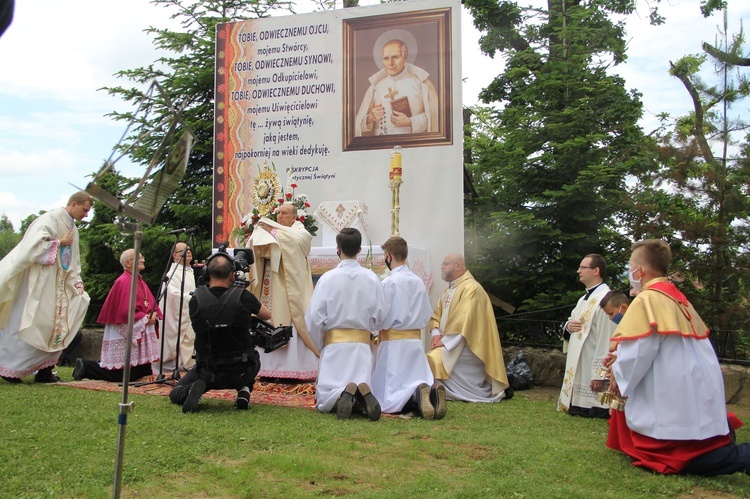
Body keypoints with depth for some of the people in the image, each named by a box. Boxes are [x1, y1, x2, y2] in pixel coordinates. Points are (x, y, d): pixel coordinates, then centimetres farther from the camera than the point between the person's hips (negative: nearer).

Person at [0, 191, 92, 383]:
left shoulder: (73, 229, 14)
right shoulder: (50, 219, -11)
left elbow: (73, 262, 18)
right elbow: (35, 245, -24)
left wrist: (77, 284, 8)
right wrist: (60, 243, -14)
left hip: (58, 286, 8)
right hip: (38, 283, -8)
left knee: (55, 326, 5)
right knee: (29, 324, -5)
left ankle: (44, 370, 9)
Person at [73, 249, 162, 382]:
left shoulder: (140, 281, 15)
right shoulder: (124, 282, -14)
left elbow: (151, 303, 14)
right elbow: (126, 311, -22)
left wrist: (153, 315, -6)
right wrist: (145, 319, -15)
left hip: (140, 333, 10)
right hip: (124, 335, -10)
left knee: (144, 372, 14)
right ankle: (85, 367, 7)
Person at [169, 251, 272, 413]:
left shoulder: (196, 299, -10)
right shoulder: (242, 296, -13)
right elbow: (267, 315, 7)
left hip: (208, 372, 0)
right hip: (241, 372, 0)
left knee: (175, 394, 26)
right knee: (252, 359, 37)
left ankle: (196, 388, -8)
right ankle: (244, 390, 9)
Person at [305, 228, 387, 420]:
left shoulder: (328, 278, -6)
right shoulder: (371, 278, 0)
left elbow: (313, 319, -6)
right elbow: (380, 318, 3)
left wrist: (320, 345, 11)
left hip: (334, 343, -2)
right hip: (362, 344, 2)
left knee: (324, 401, 5)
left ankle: (344, 394, -29)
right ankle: (363, 393, -26)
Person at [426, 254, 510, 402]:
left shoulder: (471, 288, -12)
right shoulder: (449, 290, 18)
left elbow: (464, 320, -21)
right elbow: (437, 315, 15)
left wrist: (445, 340, -19)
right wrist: (436, 334, -4)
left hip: (463, 346, -9)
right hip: (448, 343, 9)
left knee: (434, 362, -26)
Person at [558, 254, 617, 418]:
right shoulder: (584, 299, 16)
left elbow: (606, 339, -21)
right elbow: (573, 326, 22)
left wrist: (599, 373, -23)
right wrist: (568, 326, -2)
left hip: (592, 371, -9)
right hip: (577, 369, 9)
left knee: (592, 415, -2)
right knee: (577, 412, 15)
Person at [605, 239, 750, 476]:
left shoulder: (646, 300, -15)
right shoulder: (678, 298, 13)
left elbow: (637, 352, -19)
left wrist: (618, 371, 2)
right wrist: (622, 359, 17)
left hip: (676, 405, -9)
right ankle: (721, 436, 8)